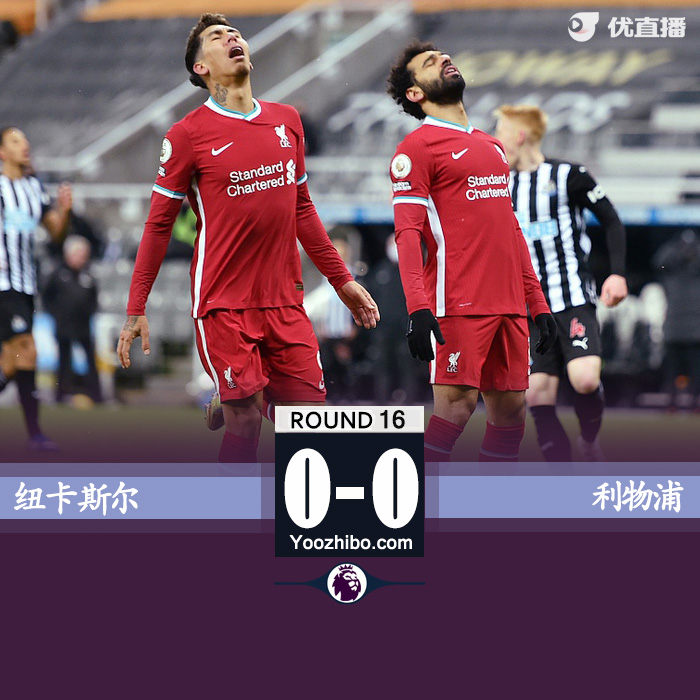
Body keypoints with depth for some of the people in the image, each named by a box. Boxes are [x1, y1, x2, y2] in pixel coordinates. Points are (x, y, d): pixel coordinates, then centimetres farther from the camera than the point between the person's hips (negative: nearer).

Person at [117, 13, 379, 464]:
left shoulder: (287, 121, 10)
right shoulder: (188, 134, -5)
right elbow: (159, 224, -1)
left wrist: (342, 280, 19)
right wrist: (136, 310, -3)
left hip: (285, 303, 5)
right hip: (224, 304, -5)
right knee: (245, 420, -7)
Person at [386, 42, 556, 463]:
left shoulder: (492, 146, 23)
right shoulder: (418, 147, -2)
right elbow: (407, 232, -10)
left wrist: (538, 302, 19)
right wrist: (417, 308, -22)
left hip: (509, 306, 7)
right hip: (459, 304, -7)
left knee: (511, 408, 4)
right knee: (457, 404, -14)